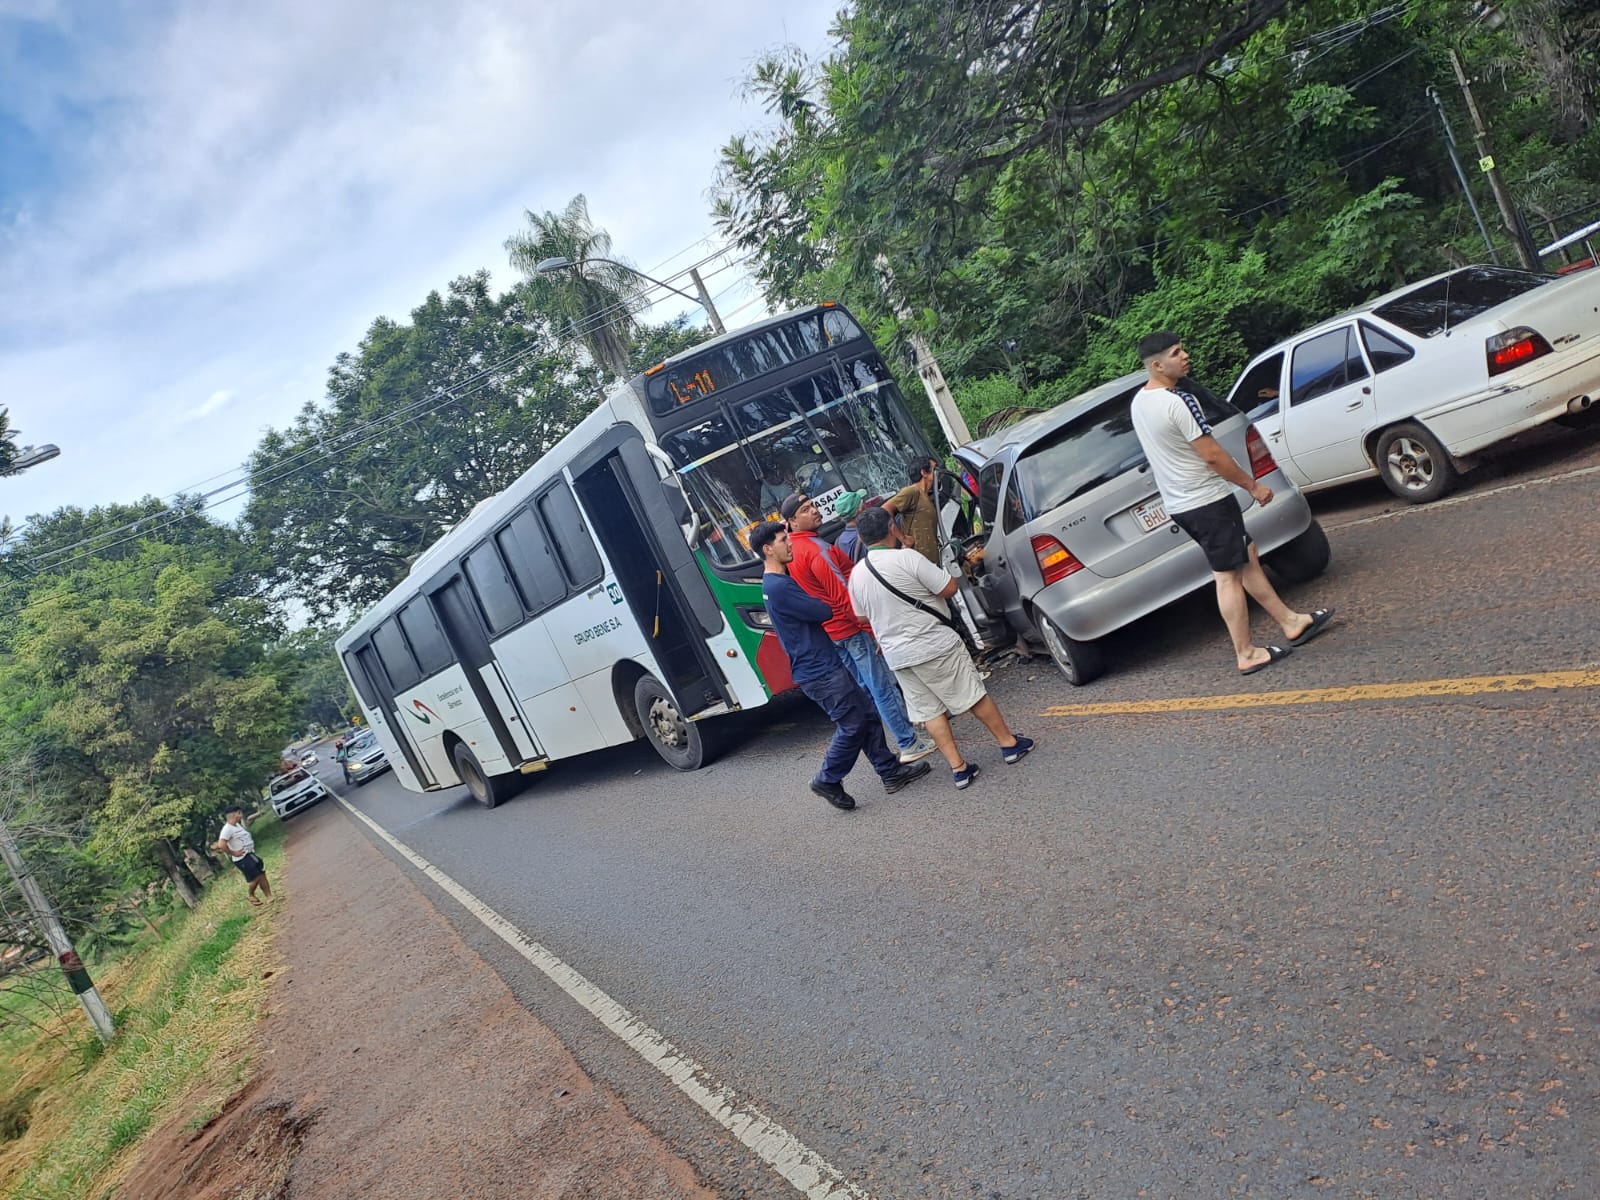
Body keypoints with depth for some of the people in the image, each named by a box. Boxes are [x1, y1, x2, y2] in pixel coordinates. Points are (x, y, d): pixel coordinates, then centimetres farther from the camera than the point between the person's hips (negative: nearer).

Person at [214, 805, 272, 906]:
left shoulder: (238, 825, 9)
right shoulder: (227, 829, -20)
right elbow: (221, 845, -31)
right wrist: (233, 853, -22)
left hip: (251, 854, 9)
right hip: (242, 858, -9)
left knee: (262, 875, 9)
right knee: (256, 878, -4)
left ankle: (270, 897, 16)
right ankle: (250, 895, 22)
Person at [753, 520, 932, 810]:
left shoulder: (780, 582, 14)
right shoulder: (778, 587, -21)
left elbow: (812, 609, 17)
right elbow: (824, 611, -20)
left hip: (825, 665, 10)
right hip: (819, 672, -10)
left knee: (866, 715, 11)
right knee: (853, 724, -3)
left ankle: (890, 772, 18)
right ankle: (828, 781, 12)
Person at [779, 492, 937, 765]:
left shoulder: (792, 549, 9)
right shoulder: (816, 548, -22)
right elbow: (844, 596, -24)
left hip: (832, 632, 9)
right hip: (853, 629, -9)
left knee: (867, 688, 19)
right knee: (884, 687, 0)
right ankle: (910, 745, 8)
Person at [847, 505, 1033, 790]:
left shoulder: (856, 574, 1)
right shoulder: (906, 558, -18)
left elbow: (863, 617, 14)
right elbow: (949, 588, -15)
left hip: (898, 656, 5)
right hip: (934, 645, -5)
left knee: (930, 712, 12)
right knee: (974, 695, 9)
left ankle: (958, 767, 11)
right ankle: (1009, 744, 22)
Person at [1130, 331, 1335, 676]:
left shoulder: (1139, 401, 7)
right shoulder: (1178, 401, -22)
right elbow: (1212, 455, -20)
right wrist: (1253, 485, -8)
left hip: (1178, 503, 10)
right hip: (1206, 500, -10)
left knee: (1247, 557, 17)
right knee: (1228, 576, 0)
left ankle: (1291, 622, 26)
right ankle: (1246, 655, 8)